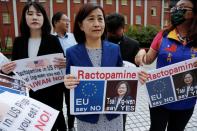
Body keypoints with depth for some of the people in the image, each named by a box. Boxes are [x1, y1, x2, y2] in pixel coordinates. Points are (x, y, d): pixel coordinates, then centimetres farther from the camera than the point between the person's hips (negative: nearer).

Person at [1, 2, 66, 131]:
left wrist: (64, 64, -23)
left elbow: (62, 64, -2)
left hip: (51, 93, -3)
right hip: (28, 94, 3)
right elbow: (15, 69, 8)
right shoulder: (19, 41, 3)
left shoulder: (53, 40, -5)